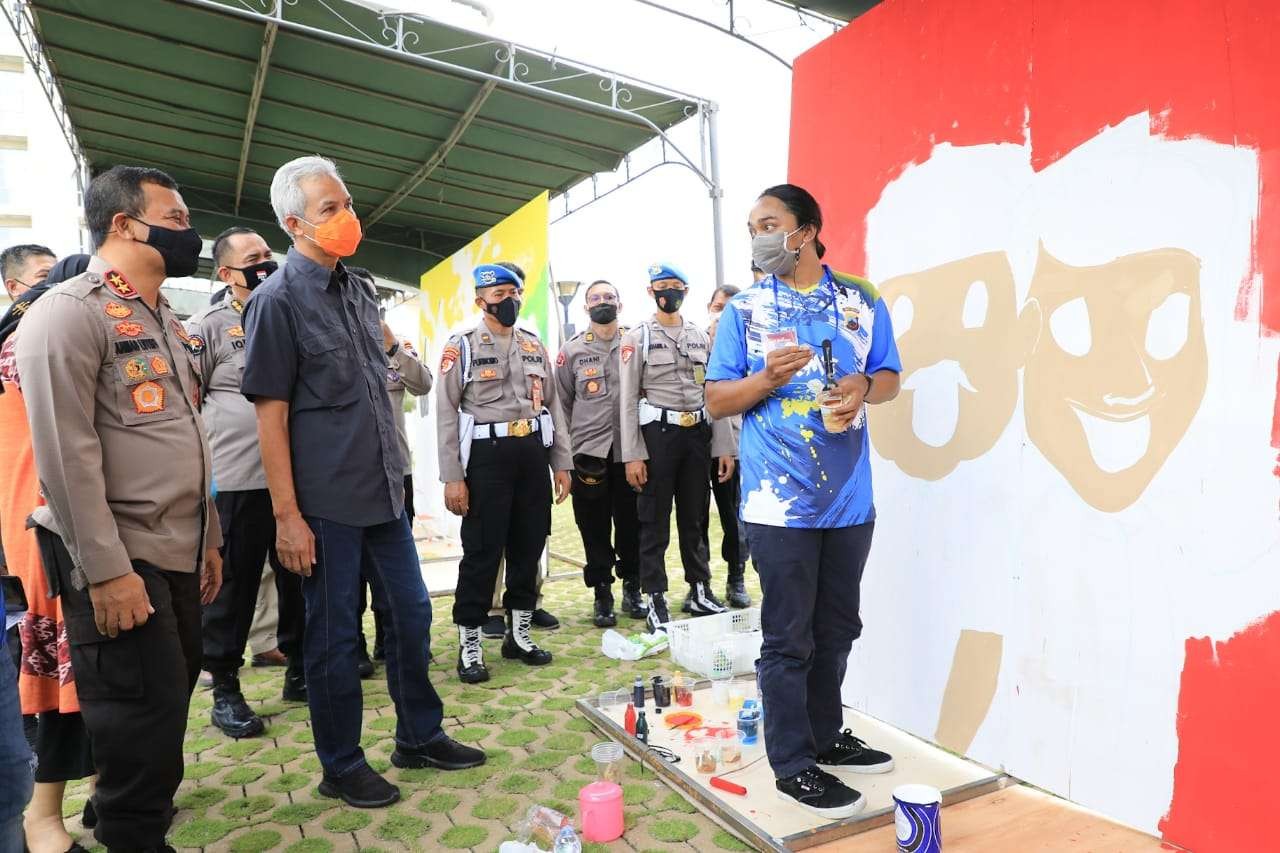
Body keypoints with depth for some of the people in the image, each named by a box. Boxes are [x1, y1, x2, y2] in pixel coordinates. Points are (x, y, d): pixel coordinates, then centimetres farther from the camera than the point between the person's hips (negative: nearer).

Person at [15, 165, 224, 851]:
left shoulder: (167, 323, 16)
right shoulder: (69, 312, -11)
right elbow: (65, 452, -18)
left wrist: (209, 540, 17)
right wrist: (106, 570, -21)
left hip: (178, 556, 8)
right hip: (119, 563, -8)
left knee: (173, 699, 17)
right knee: (143, 714, -1)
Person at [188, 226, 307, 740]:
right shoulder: (207, 327, 0)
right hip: (236, 480, -5)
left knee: (298, 577, 13)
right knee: (234, 584, 4)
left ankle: (299, 671, 28)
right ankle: (225, 691, 17)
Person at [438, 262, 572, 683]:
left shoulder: (535, 346, 14)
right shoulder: (462, 346, -2)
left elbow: (552, 406, 15)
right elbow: (447, 414, -5)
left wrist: (561, 463, 10)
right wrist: (452, 478, -11)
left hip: (533, 452, 5)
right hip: (487, 454, -5)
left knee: (529, 545, 10)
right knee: (483, 550, -2)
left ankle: (519, 634, 26)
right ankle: (469, 645, 11)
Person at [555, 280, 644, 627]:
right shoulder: (571, 350, 6)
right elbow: (562, 404, 8)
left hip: (629, 451, 0)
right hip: (589, 454, 0)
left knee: (631, 524, 7)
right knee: (595, 529, 4)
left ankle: (631, 588, 25)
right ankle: (602, 595, 17)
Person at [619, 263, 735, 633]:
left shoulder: (702, 337, 11)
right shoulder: (637, 338, -1)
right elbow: (629, 400, -6)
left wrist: (724, 446, 4)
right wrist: (632, 455, -12)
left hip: (698, 434, 4)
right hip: (658, 433, -4)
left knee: (695, 518, 13)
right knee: (655, 521, 2)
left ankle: (700, 591, 25)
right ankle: (656, 600, 10)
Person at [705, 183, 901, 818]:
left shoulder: (862, 301, 7)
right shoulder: (744, 309, 0)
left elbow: (889, 377, 12)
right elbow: (716, 401, -1)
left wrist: (863, 387, -11)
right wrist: (768, 377, -19)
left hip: (849, 497, 4)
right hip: (780, 499, -3)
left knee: (836, 631, 17)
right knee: (788, 638, 2)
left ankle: (825, 736, 35)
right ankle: (793, 765, 17)